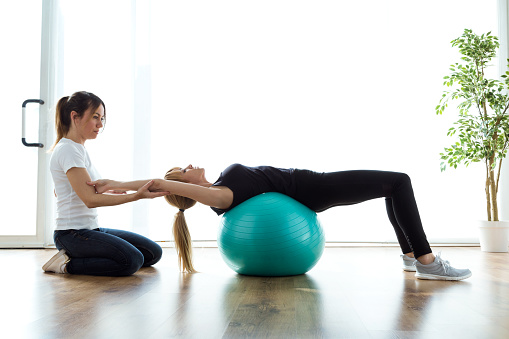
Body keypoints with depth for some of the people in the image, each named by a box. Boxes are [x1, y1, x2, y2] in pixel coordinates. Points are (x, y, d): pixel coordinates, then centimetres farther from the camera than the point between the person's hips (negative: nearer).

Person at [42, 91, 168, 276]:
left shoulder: (79, 149, 16)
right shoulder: (68, 150, -14)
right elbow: (90, 199, -21)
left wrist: (109, 192, 13)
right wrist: (136, 196, -26)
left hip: (92, 229, 10)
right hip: (73, 233, -10)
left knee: (153, 253, 3)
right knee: (132, 260, -29)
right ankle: (68, 264, -9)